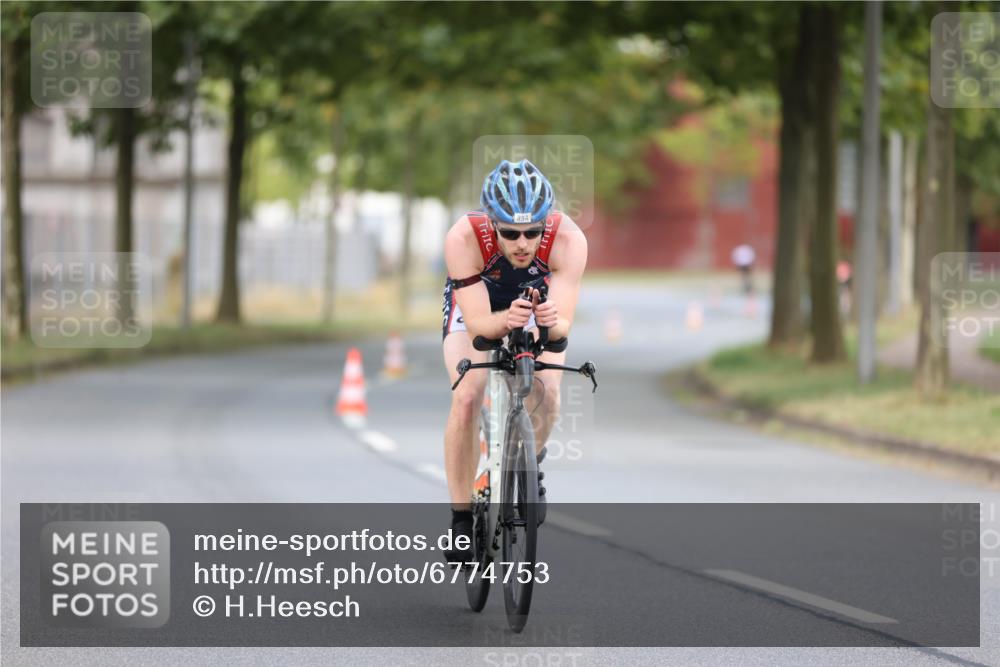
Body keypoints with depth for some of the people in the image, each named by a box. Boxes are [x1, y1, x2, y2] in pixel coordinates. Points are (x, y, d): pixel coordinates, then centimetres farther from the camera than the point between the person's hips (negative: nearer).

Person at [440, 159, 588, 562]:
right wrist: (506, 320, -60)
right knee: (466, 399, -23)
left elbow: (564, 324, -38)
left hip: (538, 300, 1)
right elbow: (477, 323, -38)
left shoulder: (568, 240, -37)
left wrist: (552, 322, -61)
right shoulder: (464, 238, -39)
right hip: (476, 304, -1)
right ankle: (461, 517, -10)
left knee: (546, 393, -23)